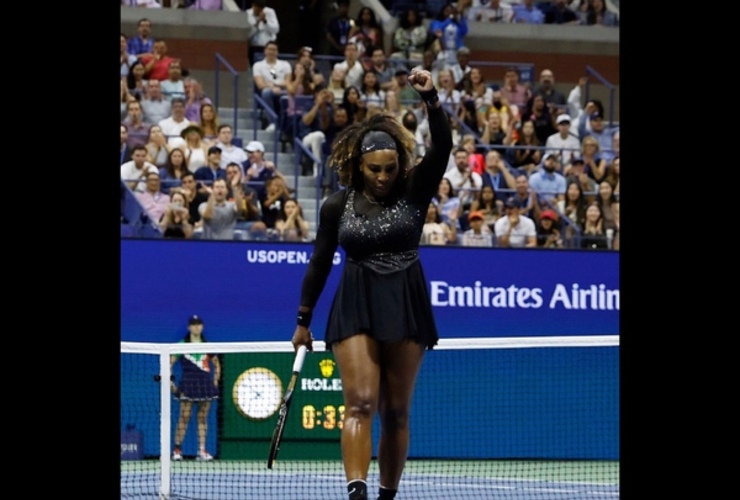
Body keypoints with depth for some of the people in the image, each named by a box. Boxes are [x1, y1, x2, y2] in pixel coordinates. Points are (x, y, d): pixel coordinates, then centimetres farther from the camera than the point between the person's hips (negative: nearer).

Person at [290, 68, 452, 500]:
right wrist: (303, 319, 11)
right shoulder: (338, 206, 2)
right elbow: (321, 262, 9)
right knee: (360, 402, -15)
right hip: (356, 309, -1)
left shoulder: (414, 192, 0)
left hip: (406, 308, 1)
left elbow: (443, 147, -13)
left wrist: (432, 98, -25)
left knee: (396, 411, 5)